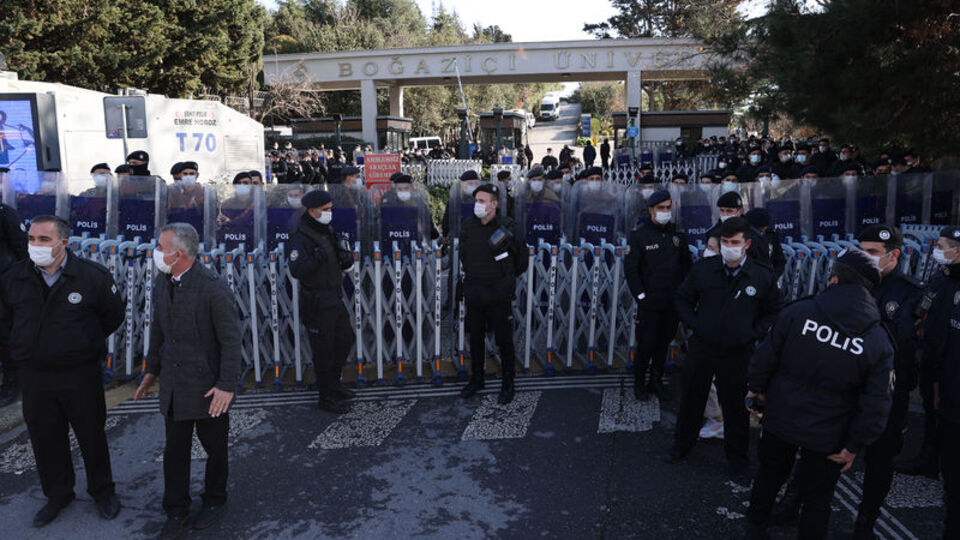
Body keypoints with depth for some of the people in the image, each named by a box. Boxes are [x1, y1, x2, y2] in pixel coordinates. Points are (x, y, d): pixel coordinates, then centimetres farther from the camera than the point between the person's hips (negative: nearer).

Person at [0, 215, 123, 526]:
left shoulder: (92, 276, -10)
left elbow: (113, 316, 4)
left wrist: (86, 344, 6)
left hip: (81, 375, -3)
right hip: (34, 376, 3)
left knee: (92, 435, 9)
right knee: (45, 439, 14)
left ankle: (102, 491, 29)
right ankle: (57, 495, 34)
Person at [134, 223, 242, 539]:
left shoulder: (213, 287, -21)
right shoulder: (163, 281, 3)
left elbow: (231, 339, -18)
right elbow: (159, 328, 15)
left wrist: (228, 385, -19)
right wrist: (152, 370, 19)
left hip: (207, 385, -6)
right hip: (173, 384, 6)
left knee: (214, 447, 13)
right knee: (175, 449, 14)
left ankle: (214, 501, 35)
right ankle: (175, 511, 30)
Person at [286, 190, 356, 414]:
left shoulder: (327, 231, 9)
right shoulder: (301, 238, -17)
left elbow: (345, 262, 11)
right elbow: (296, 270, -28)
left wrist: (346, 257, -11)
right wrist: (317, 258, -38)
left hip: (335, 299, 9)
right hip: (317, 303, -9)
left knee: (345, 339, 18)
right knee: (324, 350, 1)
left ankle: (333, 384, 36)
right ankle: (326, 397, 15)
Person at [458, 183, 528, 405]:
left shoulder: (508, 227, -11)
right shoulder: (469, 226, 3)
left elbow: (522, 257, 3)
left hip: (498, 294, -4)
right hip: (473, 292, 5)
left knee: (504, 340, 4)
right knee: (475, 338, 14)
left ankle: (508, 384, 18)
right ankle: (476, 379, 30)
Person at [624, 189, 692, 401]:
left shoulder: (678, 234, 7)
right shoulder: (640, 235, -5)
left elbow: (686, 264, 14)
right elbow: (630, 267, -6)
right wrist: (640, 295, -10)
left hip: (673, 302, 4)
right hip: (650, 302, -4)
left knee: (664, 343, 13)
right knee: (646, 344, 0)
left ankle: (656, 381, 26)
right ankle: (639, 383, 16)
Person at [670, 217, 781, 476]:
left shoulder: (763, 276, -7)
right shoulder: (703, 268, -4)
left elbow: (773, 312, 6)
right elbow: (683, 298, 9)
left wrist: (753, 333, -5)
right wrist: (693, 323, -2)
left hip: (738, 353, -1)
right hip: (701, 348, 1)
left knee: (735, 405, 12)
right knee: (691, 398, 15)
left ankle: (737, 455, 33)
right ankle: (682, 443, 37)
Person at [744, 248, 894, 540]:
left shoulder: (797, 312, -16)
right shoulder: (879, 341, -14)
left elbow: (765, 358, -9)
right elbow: (876, 405, -13)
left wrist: (757, 389, 9)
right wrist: (854, 446, -3)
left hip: (780, 420, 1)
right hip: (826, 438, -1)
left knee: (769, 475, 25)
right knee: (817, 499, 16)